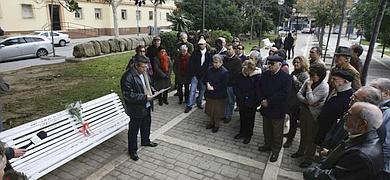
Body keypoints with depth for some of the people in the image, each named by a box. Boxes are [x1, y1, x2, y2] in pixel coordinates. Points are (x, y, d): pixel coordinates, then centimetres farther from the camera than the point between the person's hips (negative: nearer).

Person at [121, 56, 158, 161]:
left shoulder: (144, 72, 0)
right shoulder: (128, 77, -26)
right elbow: (128, 95, -27)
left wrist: (152, 90, -3)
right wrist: (144, 97, -27)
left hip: (147, 106, 8)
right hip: (136, 109, -8)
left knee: (146, 125, 26)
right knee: (134, 130, 9)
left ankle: (145, 141, 50)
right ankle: (132, 150, 28)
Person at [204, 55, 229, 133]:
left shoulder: (225, 72, -14)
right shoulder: (210, 70, 1)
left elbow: (223, 85, -18)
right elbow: (204, 79, 10)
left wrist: (213, 87, -20)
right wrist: (207, 83, -11)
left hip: (219, 96, -5)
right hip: (209, 94, 5)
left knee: (217, 112, 8)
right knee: (209, 110, 17)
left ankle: (216, 125, 28)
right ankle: (211, 122, 39)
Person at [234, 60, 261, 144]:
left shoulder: (257, 77, -17)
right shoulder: (241, 75, -3)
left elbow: (258, 91, -15)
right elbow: (236, 86, 6)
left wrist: (255, 102, -16)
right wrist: (239, 96, -5)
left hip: (251, 103, -4)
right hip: (241, 101, 5)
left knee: (250, 119, 11)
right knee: (242, 118, 19)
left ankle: (248, 135, 29)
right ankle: (242, 132, 38)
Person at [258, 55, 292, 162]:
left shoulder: (286, 77, -15)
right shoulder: (265, 75, 2)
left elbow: (284, 94, -21)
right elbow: (260, 89, 4)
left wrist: (268, 101, -20)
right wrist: (262, 100, -12)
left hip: (278, 109, -5)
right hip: (266, 108, 5)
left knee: (277, 132, 11)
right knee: (266, 129, 21)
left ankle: (276, 151, 29)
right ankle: (268, 145, 43)